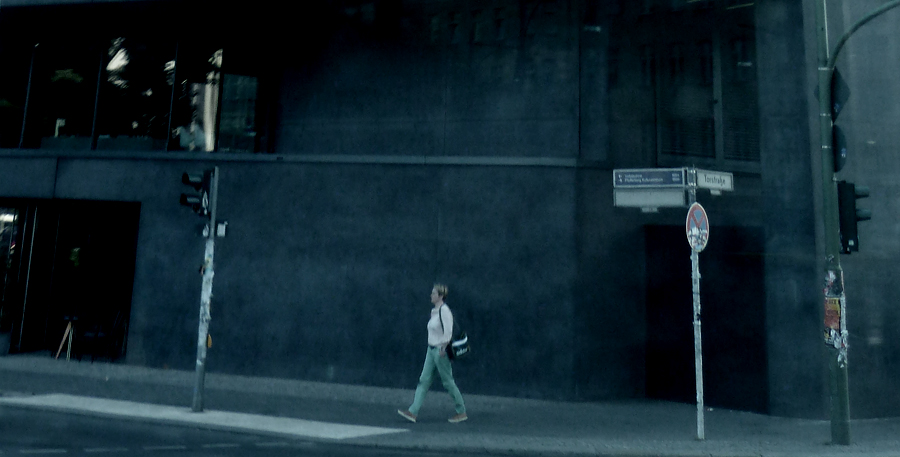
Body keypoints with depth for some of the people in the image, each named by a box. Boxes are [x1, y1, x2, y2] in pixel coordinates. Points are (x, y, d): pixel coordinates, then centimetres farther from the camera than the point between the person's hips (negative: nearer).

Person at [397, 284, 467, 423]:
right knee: (424, 380, 5)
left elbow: (448, 333, -21)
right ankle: (412, 412, 5)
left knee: (448, 382, 1)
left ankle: (462, 412, 15)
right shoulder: (435, 311, 11)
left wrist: (443, 349, -21)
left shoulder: (444, 311, -17)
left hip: (440, 351, -9)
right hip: (431, 349, 9)